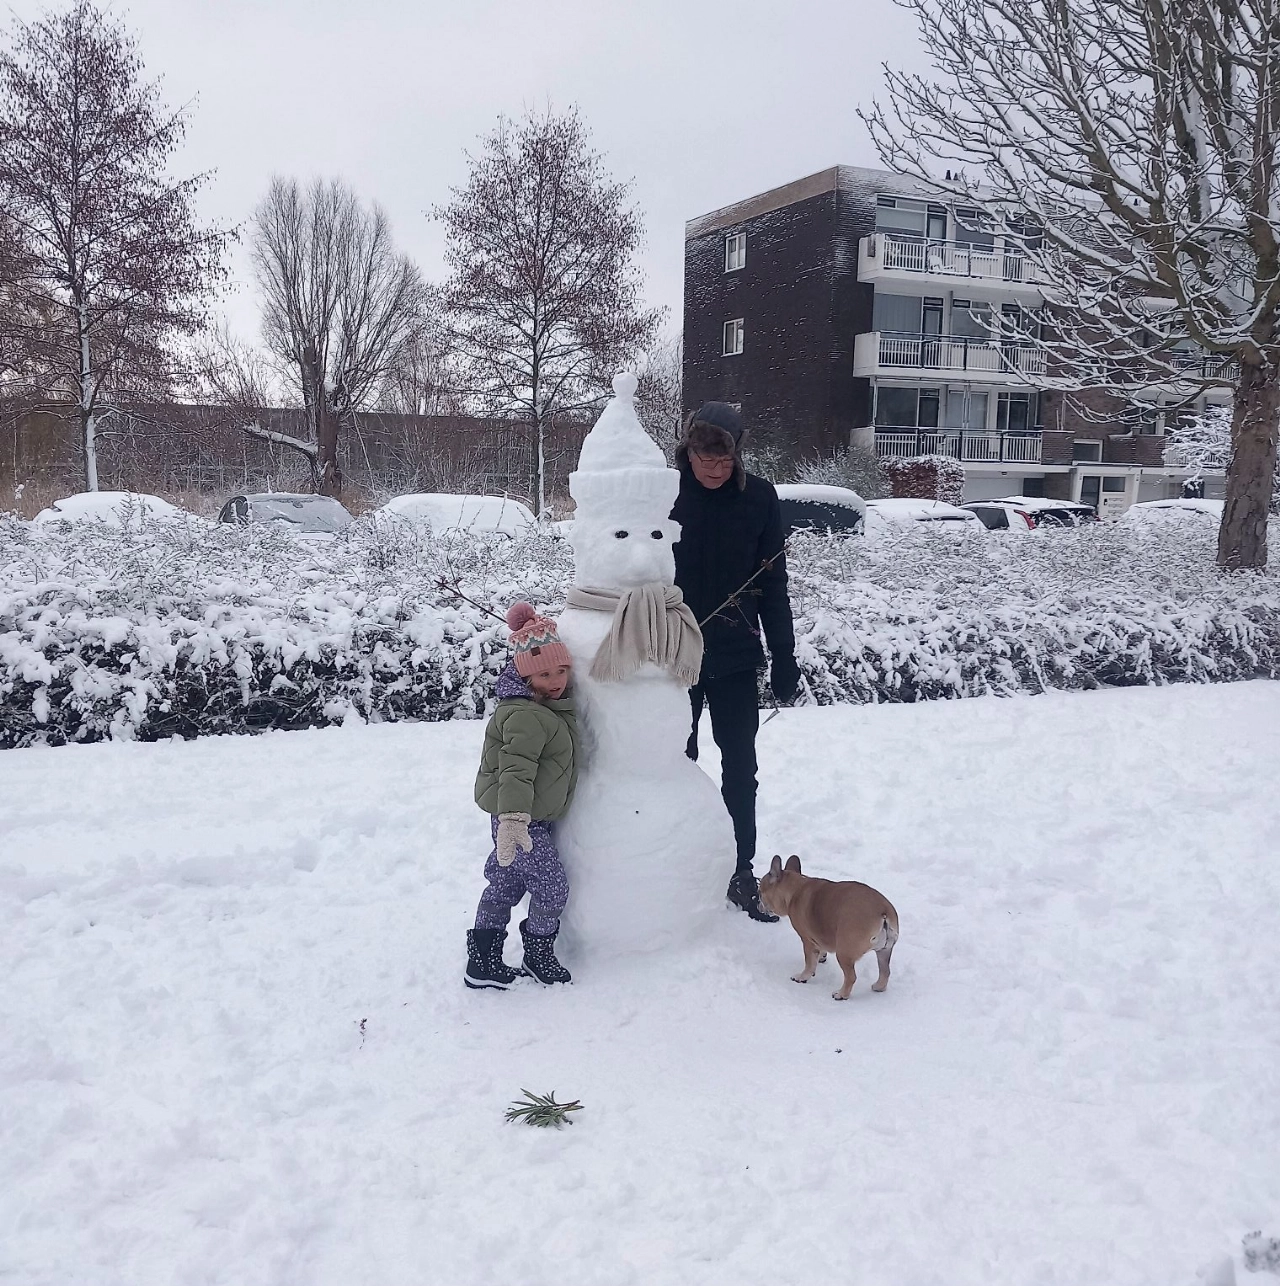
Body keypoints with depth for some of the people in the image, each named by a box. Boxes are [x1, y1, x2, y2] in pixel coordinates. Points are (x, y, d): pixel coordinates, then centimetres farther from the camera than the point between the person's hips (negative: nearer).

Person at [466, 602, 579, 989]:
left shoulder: (553, 705, 7)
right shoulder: (525, 715, -25)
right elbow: (516, 769, -35)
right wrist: (514, 819, -42)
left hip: (522, 815, 10)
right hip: (520, 819, -10)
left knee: (505, 883, 16)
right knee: (552, 886, 2)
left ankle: (483, 963, 26)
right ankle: (539, 957, 22)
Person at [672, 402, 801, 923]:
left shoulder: (759, 498, -4)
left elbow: (773, 586, 0)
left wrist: (784, 659, 0)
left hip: (736, 657, 1)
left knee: (740, 767, 9)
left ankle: (741, 871, 22)